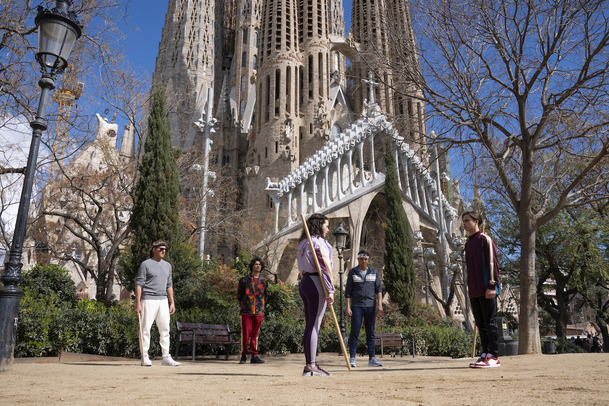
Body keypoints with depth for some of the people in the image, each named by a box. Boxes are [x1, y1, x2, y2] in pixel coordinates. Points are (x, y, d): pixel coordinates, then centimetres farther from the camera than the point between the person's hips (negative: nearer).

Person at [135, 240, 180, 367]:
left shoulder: (167, 265, 16)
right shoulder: (146, 264, -3)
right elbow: (139, 284, -7)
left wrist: (172, 302, 14)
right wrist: (138, 303, -14)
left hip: (163, 300, 6)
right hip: (148, 300, -6)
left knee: (165, 329, 5)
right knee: (145, 329, -3)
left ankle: (166, 357, 9)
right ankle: (145, 358, 6)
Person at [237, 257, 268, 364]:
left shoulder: (264, 281, 11)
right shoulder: (244, 280, 5)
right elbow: (239, 295, 11)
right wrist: (243, 306, 10)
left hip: (259, 311, 2)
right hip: (246, 311, -2)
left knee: (255, 334, 6)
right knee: (245, 334, -2)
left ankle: (254, 356, 11)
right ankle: (243, 356, 9)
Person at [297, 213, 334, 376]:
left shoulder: (303, 244, 19)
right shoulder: (319, 242, -9)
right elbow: (324, 267, -15)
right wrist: (330, 290, -16)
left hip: (304, 283, 9)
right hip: (316, 284, -9)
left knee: (309, 326, 10)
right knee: (314, 326, -7)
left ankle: (310, 364, 14)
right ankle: (311, 366, -5)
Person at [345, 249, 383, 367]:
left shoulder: (374, 272, 10)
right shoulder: (353, 272, 4)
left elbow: (378, 289, 7)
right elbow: (348, 291, 3)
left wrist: (380, 304, -6)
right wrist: (348, 307, -5)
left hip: (371, 306, 2)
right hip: (357, 306, -2)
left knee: (370, 333, 5)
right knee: (354, 332, -5)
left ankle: (372, 359, 9)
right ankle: (352, 358, 0)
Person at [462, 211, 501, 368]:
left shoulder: (485, 239, -6)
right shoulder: (468, 243, 19)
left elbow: (493, 263, -11)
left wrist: (492, 286, -17)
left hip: (486, 290, -8)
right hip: (474, 291, 8)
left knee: (490, 323, -4)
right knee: (481, 324, 10)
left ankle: (494, 357, 1)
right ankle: (485, 355, 15)